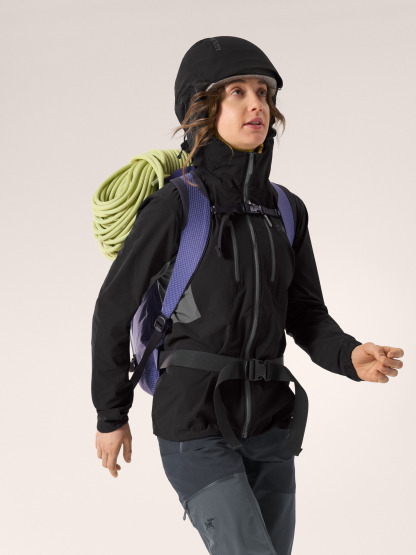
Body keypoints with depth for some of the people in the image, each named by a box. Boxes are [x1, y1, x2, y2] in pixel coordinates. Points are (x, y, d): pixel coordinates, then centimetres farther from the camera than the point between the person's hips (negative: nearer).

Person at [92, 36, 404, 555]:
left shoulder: (286, 210, 4)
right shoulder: (172, 208, -14)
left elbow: (305, 317, 7)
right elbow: (114, 309, -3)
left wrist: (353, 358, -16)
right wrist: (111, 416, 5)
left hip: (266, 426, 6)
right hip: (194, 428, -6)